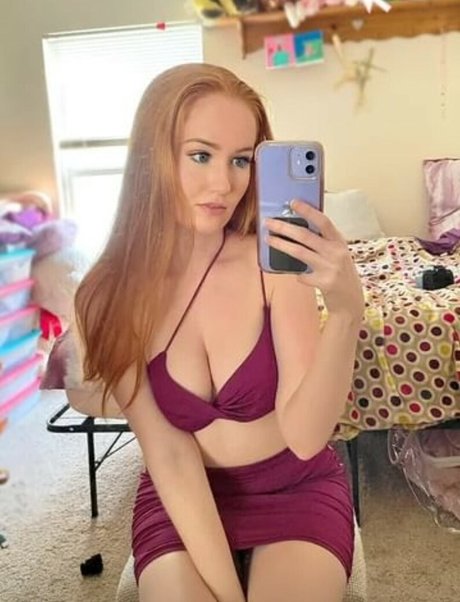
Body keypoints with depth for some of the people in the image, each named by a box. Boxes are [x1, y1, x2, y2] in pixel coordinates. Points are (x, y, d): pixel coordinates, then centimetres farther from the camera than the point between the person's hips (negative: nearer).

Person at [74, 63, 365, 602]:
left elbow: (305, 437, -23)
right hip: (179, 500, 1)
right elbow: (168, 453, -13)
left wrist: (346, 311, -39)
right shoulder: (109, 295, -14)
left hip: (297, 489, 0)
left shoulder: (277, 262, -18)